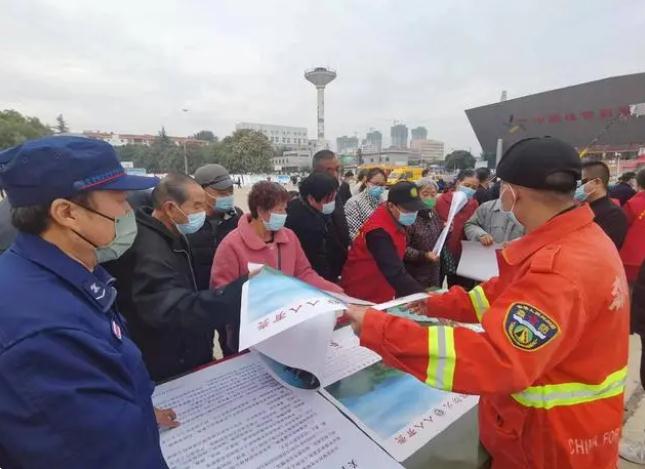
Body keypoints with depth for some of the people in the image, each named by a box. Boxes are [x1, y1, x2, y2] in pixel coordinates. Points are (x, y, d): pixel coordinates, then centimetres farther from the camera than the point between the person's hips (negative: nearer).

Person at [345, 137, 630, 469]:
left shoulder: (560, 269, -34)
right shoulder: (580, 237, -1)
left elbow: (496, 359, -42)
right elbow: (508, 292, 7)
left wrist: (376, 330, -40)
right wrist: (436, 305, 5)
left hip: (557, 441, -8)